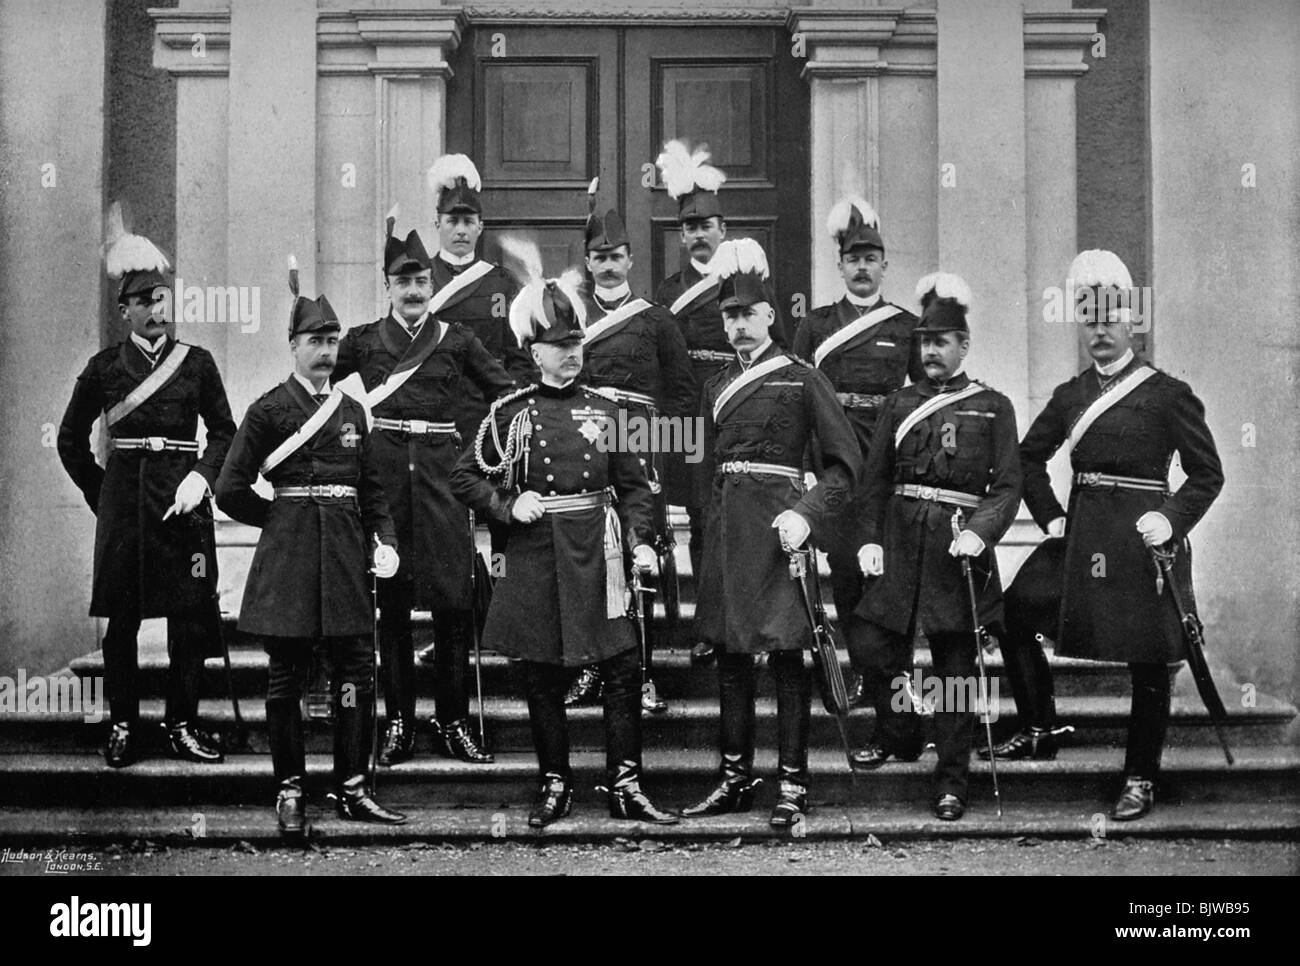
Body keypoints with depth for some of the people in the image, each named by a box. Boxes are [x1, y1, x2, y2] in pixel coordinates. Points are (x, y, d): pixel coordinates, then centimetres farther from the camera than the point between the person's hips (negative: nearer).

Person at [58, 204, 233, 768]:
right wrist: (100, 495, 7)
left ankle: (183, 725, 9)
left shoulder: (196, 362, 7)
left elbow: (224, 432, 8)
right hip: (122, 502, 0)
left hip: (182, 496, 0)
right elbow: (71, 439, 13)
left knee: (191, 616, 0)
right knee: (121, 617, 3)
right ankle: (122, 726, 12)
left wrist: (200, 476, -8)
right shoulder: (104, 366, 7)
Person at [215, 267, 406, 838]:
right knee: (286, 676, 2)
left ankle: (351, 789, 10)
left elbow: (372, 488, 17)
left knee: (357, 672, 2)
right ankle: (290, 791, 12)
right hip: (289, 555, -4)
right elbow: (231, 491, -1)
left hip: (347, 553, 4)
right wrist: (285, 518, 4)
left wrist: (384, 541, 4)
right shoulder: (269, 410, -1)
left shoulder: (352, 411, 13)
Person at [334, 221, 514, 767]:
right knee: (390, 607, 3)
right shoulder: (360, 342, 8)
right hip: (383, 479, 0)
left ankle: (453, 723, 9)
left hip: (442, 477, 0)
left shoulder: (458, 339, 8)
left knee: (454, 604, -1)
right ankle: (398, 724, 11)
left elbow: (507, 395, 11)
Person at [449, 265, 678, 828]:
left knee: (622, 669, -3)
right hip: (534, 558, -1)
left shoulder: (603, 409, 7)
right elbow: (464, 478, 7)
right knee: (542, 677, 6)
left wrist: (642, 541, -4)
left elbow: (634, 485, 9)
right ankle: (555, 785, 20)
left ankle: (625, 786, 6)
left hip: (596, 554, 1)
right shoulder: (510, 413, 2)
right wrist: (508, 505, -8)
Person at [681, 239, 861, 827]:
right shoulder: (717, 385, 15)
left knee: (786, 654, -3)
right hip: (724, 526, 6)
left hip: (776, 521, -6)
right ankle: (735, 779, 20)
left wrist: (807, 515, -16)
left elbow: (846, 462, -5)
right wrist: (707, 528, 14)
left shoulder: (802, 378, -2)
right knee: (728, 653, 10)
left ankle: (792, 784, 4)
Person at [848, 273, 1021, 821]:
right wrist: (870, 540, 0)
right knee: (871, 647, -1)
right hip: (899, 544, 3)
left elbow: (1008, 486, -1)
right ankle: (899, 736, 27)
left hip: (958, 545, -3)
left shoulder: (993, 407, 4)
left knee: (956, 666, 1)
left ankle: (953, 781, 12)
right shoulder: (899, 404, 12)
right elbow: (876, 479, 11)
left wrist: (980, 533, -17)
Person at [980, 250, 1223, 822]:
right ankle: (1040, 731, 14)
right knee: (1014, 615, -2)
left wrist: (1173, 519, -15)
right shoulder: (1070, 395, 10)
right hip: (1080, 533, 5)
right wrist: (1050, 516, 9)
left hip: (1141, 539, -5)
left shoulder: (1168, 394, -4)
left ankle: (1141, 780, 14)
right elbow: (1030, 456, 20)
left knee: (1148, 661, 1)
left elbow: (1208, 474, -1)